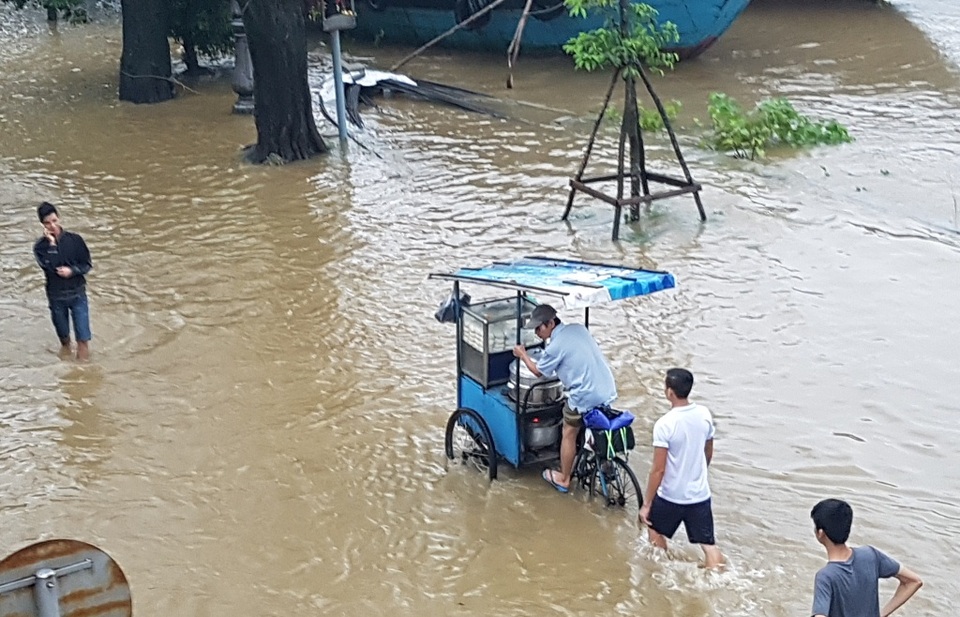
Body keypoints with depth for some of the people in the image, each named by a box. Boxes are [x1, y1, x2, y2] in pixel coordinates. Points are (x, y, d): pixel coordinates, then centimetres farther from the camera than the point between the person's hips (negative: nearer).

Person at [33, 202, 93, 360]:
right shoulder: (40, 246, -8)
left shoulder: (75, 240, -7)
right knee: (63, 333, 19)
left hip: (77, 293, -1)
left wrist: (72, 270, -19)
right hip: (56, 296, 1)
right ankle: (65, 346, 47)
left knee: (83, 337, -3)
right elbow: (49, 266, -24)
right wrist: (52, 243, -22)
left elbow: (87, 264, -2)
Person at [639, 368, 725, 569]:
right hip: (700, 494, 4)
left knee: (655, 529, 24)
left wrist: (646, 504, -11)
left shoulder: (664, 424, -23)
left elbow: (658, 469, -20)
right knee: (709, 544, 8)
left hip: (671, 496, -4)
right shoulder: (704, 414, -5)